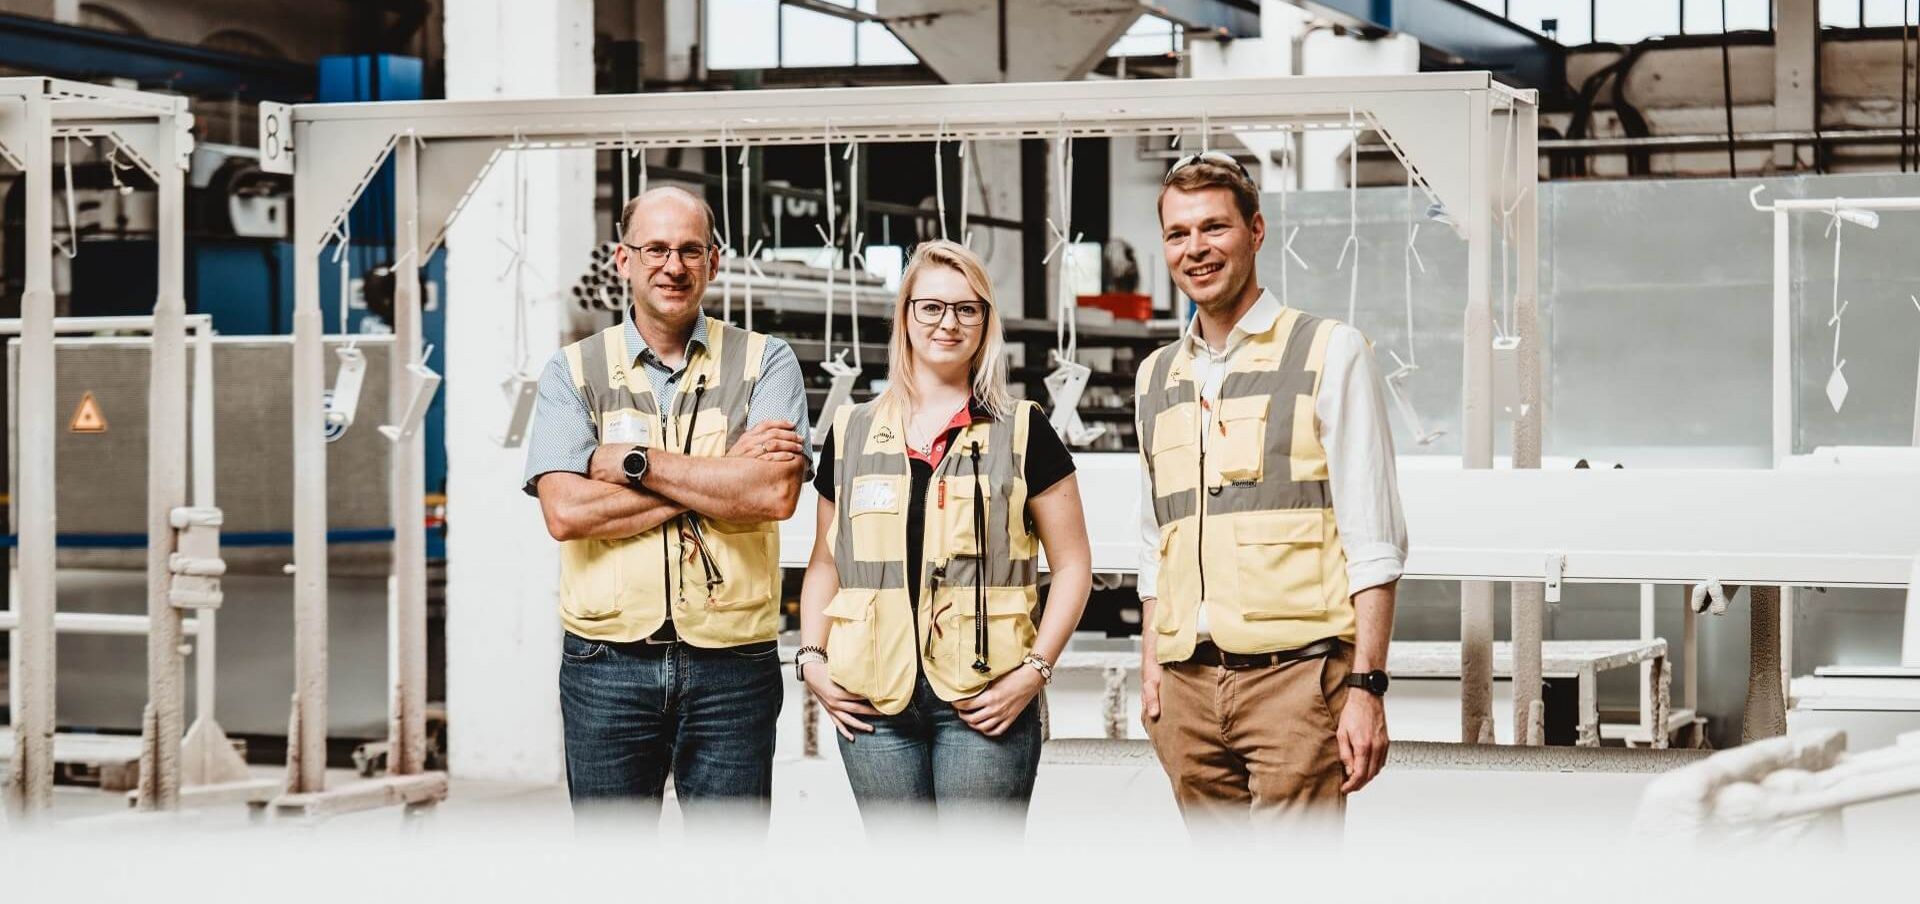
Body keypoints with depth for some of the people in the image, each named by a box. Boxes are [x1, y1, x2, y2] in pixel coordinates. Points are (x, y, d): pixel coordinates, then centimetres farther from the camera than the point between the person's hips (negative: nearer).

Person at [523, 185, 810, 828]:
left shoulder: (765, 363, 5)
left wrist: (635, 461, -9)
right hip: (606, 666, 1)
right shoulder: (574, 371, 6)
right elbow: (564, 511, -10)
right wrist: (725, 476, -9)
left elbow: (776, 492, -12)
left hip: (732, 664, 0)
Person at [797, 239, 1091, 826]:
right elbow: (826, 563, 20)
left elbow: (1072, 563, 5)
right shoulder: (852, 433, 13)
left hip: (984, 703, -3)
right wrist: (812, 659, 5)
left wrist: (1035, 669, -6)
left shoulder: (1021, 432, 5)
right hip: (875, 702, 3)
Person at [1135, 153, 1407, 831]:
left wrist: (1365, 687, -12)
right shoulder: (1156, 376, 17)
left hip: (1295, 673, -5)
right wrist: (1151, 668, 13)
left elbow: (1375, 542, -4)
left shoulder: (1330, 353, 0)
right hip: (1188, 685, 5)